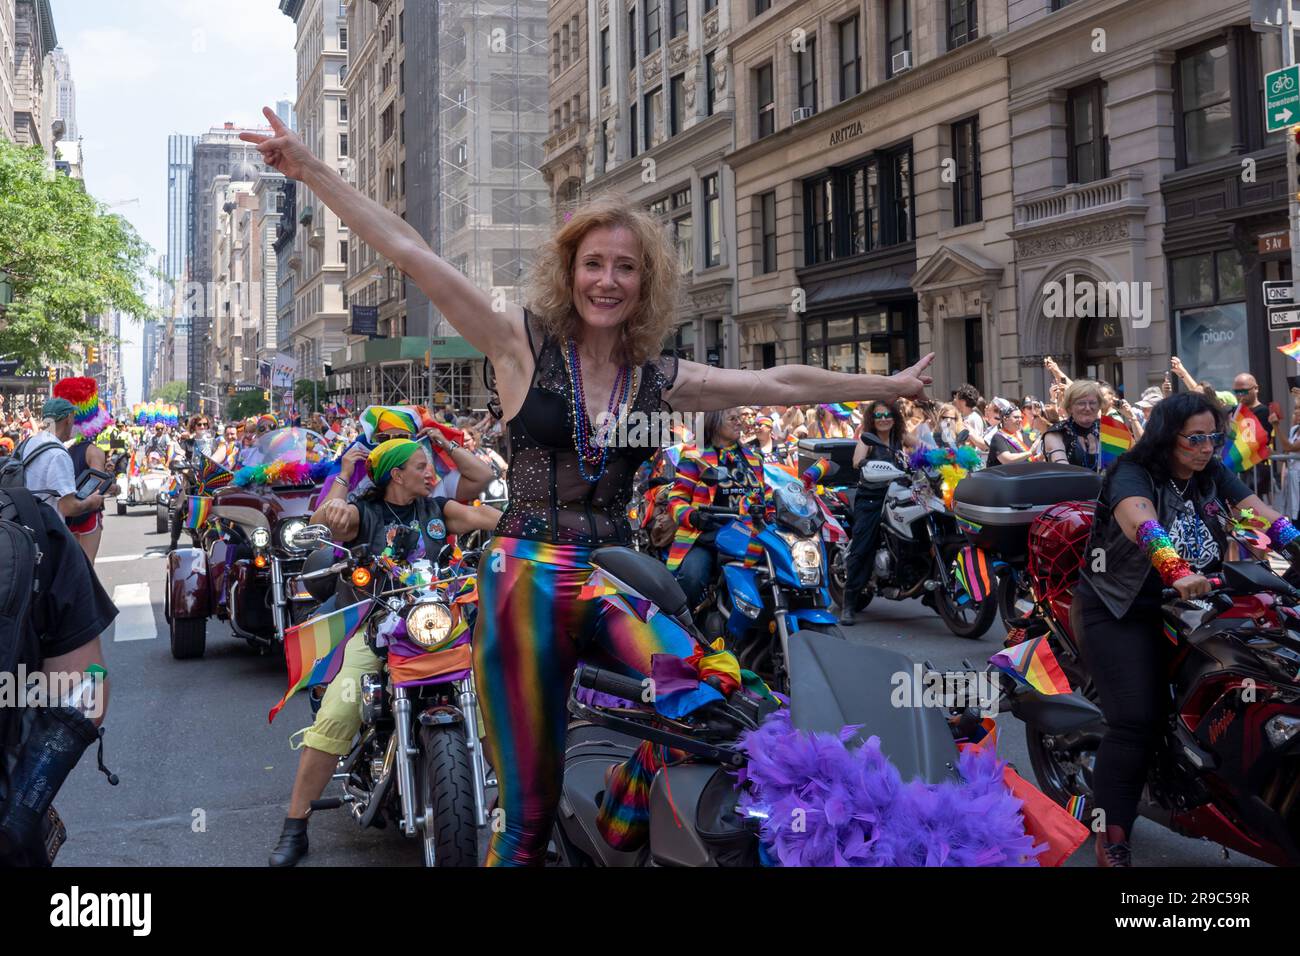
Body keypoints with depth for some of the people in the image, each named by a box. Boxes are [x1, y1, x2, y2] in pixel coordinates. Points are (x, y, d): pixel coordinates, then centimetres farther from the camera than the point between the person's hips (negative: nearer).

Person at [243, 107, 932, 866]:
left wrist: (889, 386, 21)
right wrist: (311, 169, -7)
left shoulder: (661, 379, 9)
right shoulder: (522, 344, 1)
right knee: (530, 810, -1)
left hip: (617, 580, 3)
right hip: (528, 582, -2)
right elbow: (411, 252, -4)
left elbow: (779, 383, 16)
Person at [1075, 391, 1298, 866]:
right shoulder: (1133, 475, -15)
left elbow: (1262, 515, -6)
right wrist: (1177, 571, -53)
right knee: (1136, 719, -15)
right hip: (1122, 612, -7)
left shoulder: (1215, 476, 6)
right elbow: (1141, 524, -35)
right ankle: (1112, 845, -7)